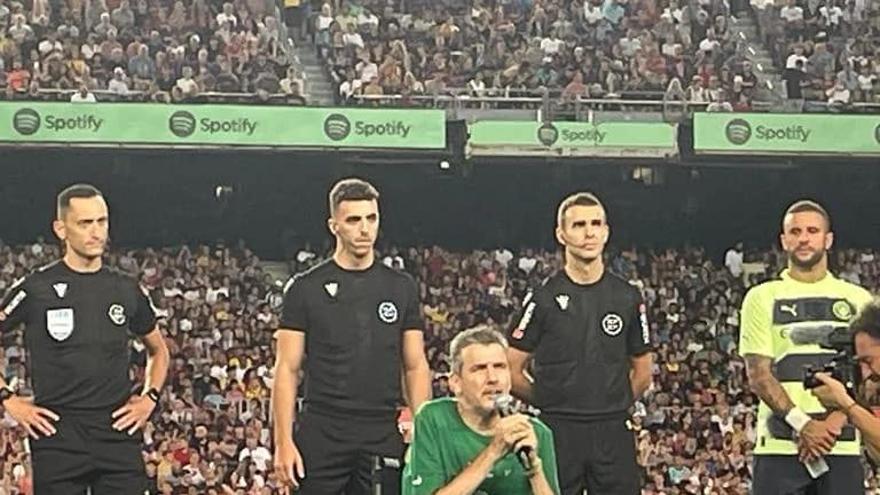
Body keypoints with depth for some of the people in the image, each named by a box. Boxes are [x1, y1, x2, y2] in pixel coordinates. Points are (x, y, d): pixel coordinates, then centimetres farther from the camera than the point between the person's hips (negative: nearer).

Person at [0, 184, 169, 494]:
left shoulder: (126, 290, 10)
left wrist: (150, 398, 10)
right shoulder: (36, 289, -1)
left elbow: (158, 350, 26)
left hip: (118, 432, 3)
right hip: (57, 435, -3)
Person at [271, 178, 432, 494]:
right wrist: (283, 441, -7)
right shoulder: (306, 288, 3)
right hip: (321, 437, -2)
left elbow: (416, 367, 11)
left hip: (385, 437, 2)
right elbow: (287, 369, 2)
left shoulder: (401, 288, 10)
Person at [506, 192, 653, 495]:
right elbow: (511, 372, 1)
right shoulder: (544, 299, 0)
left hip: (613, 433, 2)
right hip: (559, 433, -2)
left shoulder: (627, 297, 9)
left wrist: (614, 405, 10)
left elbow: (642, 373, 18)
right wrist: (550, 403, 4)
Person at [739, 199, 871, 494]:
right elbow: (758, 375, -1)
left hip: (842, 446, 2)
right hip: (779, 446, -2)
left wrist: (833, 423, -11)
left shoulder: (857, 300, 11)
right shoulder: (762, 298, 7)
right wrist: (802, 424, -14)